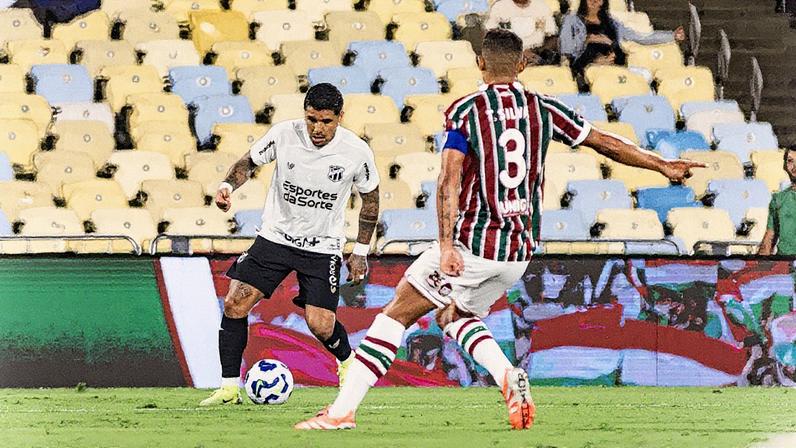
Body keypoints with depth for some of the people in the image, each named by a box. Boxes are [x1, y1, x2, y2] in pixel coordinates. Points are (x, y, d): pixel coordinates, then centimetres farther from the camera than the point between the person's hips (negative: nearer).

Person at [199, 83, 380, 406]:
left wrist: (361, 251, 5)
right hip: (275, 237, 2)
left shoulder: (357, 152, -13)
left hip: (322, 248, -2)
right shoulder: (284, 134, -14)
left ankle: (348, 362, 26)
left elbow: (370, 197, 4)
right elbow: (249, 161, 3)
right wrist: (228, 186, -19)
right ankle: (229, 388, -3)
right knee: (234, 303, -12)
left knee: (320, 325, -10)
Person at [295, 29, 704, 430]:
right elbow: (604, 143, 12)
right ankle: (509, 376, 0)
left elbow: (449, 180, -17)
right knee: (456, 315, 27)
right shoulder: (543, 109, 5)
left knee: (396, 315, 4)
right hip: (520, 251, 5)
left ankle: (342, 410, -3)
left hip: (473, 244, -5)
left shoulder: (465, 111, -6)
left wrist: (446, 245, -23)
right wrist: (664, 166, 23)